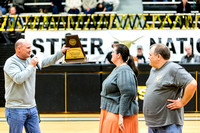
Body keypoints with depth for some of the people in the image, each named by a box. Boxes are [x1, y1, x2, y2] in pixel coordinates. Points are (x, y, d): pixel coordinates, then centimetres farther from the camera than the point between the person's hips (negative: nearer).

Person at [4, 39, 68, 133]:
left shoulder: (30, 61, 11)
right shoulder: (11, 62, -12)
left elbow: (46, 61, 20)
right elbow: (19, 79, -25)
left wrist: (61, 52, 13)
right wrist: (31, 66, -16)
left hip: (32, 108, 7)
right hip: (16, 110, -7)